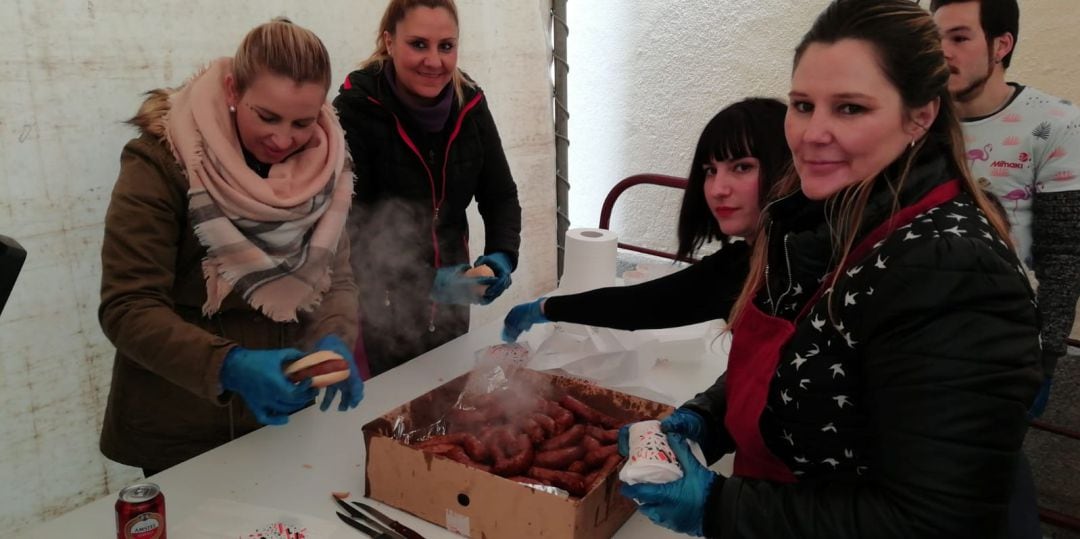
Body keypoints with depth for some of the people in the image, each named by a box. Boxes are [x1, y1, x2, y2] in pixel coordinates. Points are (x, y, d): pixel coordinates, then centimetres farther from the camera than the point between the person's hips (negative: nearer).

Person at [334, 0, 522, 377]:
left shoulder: (469, 104, -6)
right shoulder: (355, 109, -19)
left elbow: (500, 195, 1)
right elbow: (348, 227, -22)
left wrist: (502, 256, -17)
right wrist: (425, 280, -31)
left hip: (448, 299, 5)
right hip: (378, 301, -4)